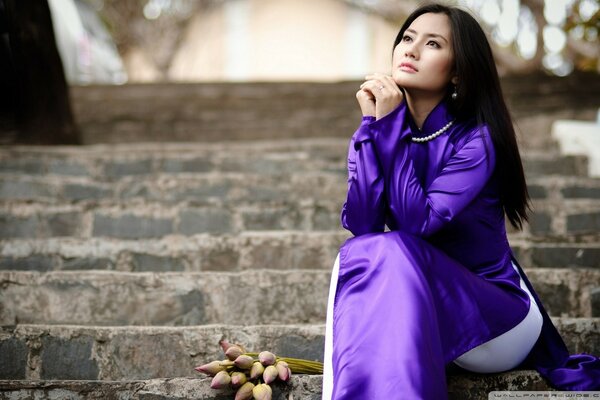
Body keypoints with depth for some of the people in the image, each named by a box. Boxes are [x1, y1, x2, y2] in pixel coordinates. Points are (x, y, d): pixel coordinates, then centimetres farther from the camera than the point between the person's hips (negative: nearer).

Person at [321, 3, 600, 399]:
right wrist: (373, 125, -19)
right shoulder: (375, 132, 0)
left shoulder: (476, 140, -14)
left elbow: (418, 222, -26)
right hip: (419, 304, 5)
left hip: (495, 314, -4)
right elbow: (361, 225, -14)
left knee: (387, 254, -29)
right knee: (356, 255, -24)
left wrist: (391, 126, -23)